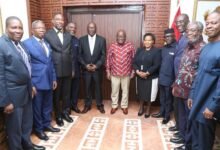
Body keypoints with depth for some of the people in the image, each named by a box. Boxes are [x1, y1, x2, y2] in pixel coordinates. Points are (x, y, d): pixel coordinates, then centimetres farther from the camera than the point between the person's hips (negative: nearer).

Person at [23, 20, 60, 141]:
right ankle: (38, 129, 27)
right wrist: (30, 84, -15)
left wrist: (54, 78, 12)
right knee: (37, 107, 10)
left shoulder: (46, 43, 12)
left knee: (48, 105, 18)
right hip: (37, 82, -6)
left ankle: (46, 124, 37)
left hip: (48, 81, 6)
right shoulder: (27, 43, -9)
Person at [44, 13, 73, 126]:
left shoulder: (68, 35, 10)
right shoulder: (47, 35, -6)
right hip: (55, 70, -4)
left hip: (67, 70, 4)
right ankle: (58, 115, 27)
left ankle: (65, 112, 33)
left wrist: (72, 68, 9)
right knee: (56, 94, 10)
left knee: (66, 93, 14)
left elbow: (71, 53, 11)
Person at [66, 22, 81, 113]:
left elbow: (79, 54, 8)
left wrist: (80, 65, -1)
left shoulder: (77, 41, 9)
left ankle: (74, 105, 28)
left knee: (75, 88, 12)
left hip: (76, 68, 4)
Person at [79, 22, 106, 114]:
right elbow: (79, 55, 1)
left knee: (98, 87, 10)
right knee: (87, 88, 10)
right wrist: (85, 65, -10)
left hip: (97, 68, 0)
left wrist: (97, 65, -12)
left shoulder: (102, 40, -1)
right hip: (86, 68, 1)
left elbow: (103, 55, -3)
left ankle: (99, 105, 26)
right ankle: (87, 105, 26)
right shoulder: (82, 40, 1)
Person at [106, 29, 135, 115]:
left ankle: (124, 106, 28)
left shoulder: (130, 46, -2)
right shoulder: (112, 46, -1)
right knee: (114, 90, 11)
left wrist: (133, 70, 0)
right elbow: (108, 59, 3)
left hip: (126, 73, 0)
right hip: (114, 73, 0)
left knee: (125, 90, 11)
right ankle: (114, 106, 28)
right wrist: (108, 71, 1)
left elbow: (134, 58, 2)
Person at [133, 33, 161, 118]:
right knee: (141, 93, 15)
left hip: (151, 77, -3)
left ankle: (148, 109, 31)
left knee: (149, 94, 8)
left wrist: (146, 73, -20)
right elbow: (134, 62, 1)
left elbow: (156, 65, -15)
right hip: (139, 76, 4)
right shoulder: (139, 50, 7)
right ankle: (141, 108, 36)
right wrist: (138, 72, -15)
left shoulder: (156, 51, -7)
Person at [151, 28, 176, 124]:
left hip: (170, 79, -6)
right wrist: (160, 74, 10)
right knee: (162, 97, 19)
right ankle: (161, 112, 35)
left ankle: (167, 115, 26)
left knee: (168, 98, 10)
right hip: (161, 77, 6)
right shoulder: (164, 48, 8)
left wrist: (175, 79, -17)